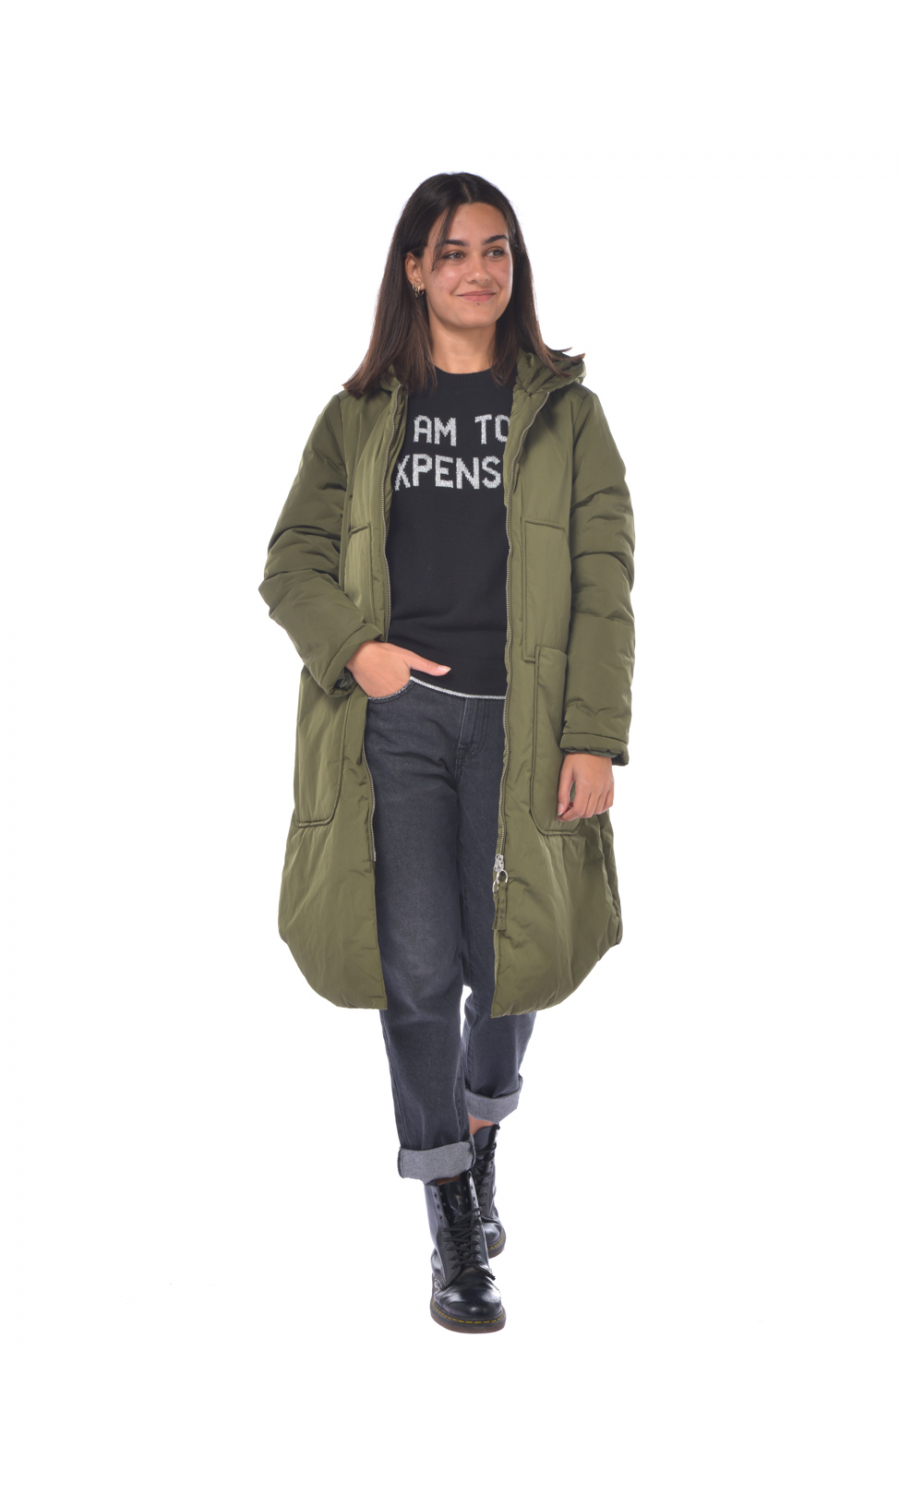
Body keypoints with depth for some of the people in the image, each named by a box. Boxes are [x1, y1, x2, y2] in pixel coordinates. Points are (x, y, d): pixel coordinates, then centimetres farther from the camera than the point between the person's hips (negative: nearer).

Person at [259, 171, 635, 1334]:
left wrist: (595, 738, -7)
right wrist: (354, 649, -9)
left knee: (506, 958, 6)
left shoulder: (563, 411, 8)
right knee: (416, 967, -3)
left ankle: (481, 1128, 38)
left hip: (516, 720, 0)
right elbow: (293, 561, 11)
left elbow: (603, 582, 1)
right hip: (397, 715, 0)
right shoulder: (362, 414, 11)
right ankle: (454, 1224, 9)